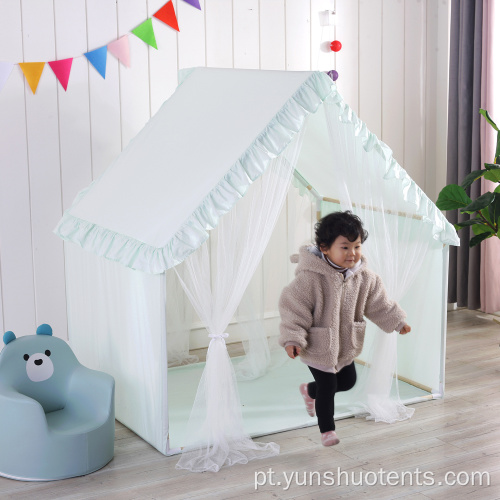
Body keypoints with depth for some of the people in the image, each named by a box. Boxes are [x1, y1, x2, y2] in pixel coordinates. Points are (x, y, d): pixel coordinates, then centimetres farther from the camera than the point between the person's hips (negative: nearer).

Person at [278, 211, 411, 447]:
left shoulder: (364, 277, -7)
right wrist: (292, 339, -28)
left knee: (348, 381, 21)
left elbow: (378, 303, 8)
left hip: (346, 345, 7)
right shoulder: (310, 278, -26)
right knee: (328, 386, 1)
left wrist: (397, 321, 11)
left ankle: (310, 391, 47)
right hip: (318, 346, -7)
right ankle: (327, 429, 24)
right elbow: (293, 307, -22)